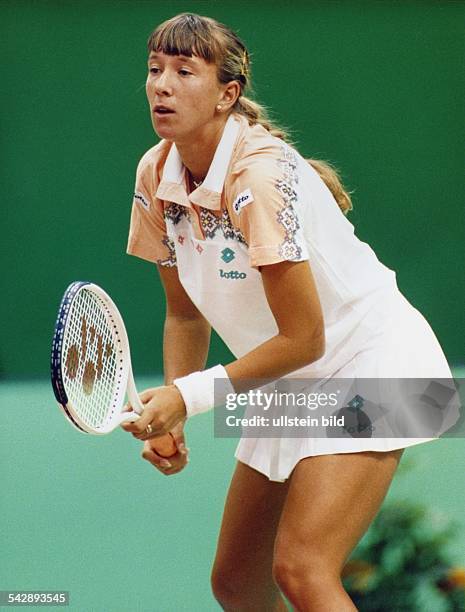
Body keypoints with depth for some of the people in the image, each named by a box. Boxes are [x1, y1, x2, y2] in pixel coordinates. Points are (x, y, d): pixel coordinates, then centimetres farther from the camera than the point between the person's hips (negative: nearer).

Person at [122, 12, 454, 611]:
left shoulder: (259, 176, -27)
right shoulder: (156, 175, -4)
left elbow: (303, 339, -24)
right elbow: (186, 314, 7)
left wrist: (191, 395, -22)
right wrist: (170, 413, -7)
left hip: (370, 358, -8)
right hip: (294, 384, 8)